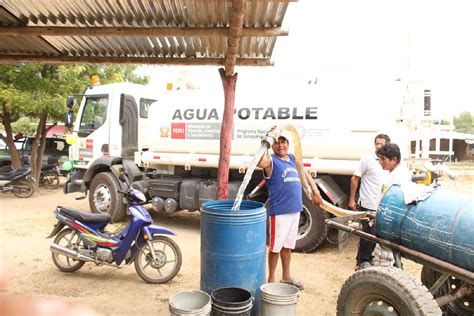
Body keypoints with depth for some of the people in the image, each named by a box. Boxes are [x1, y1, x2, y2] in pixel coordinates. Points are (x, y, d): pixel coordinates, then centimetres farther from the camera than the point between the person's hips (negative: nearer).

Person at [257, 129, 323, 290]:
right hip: (279, 211, -7)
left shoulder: (293, 158, 12)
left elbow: (305, 174, 24)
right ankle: (271, 280, 18)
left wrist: (315, 191, 16)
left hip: (295, 209, 7)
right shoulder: (271, 160, -9)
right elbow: (260, 163, -33)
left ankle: (286, 277, 33)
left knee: (288, 245, 19)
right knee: (276, 246, 2)